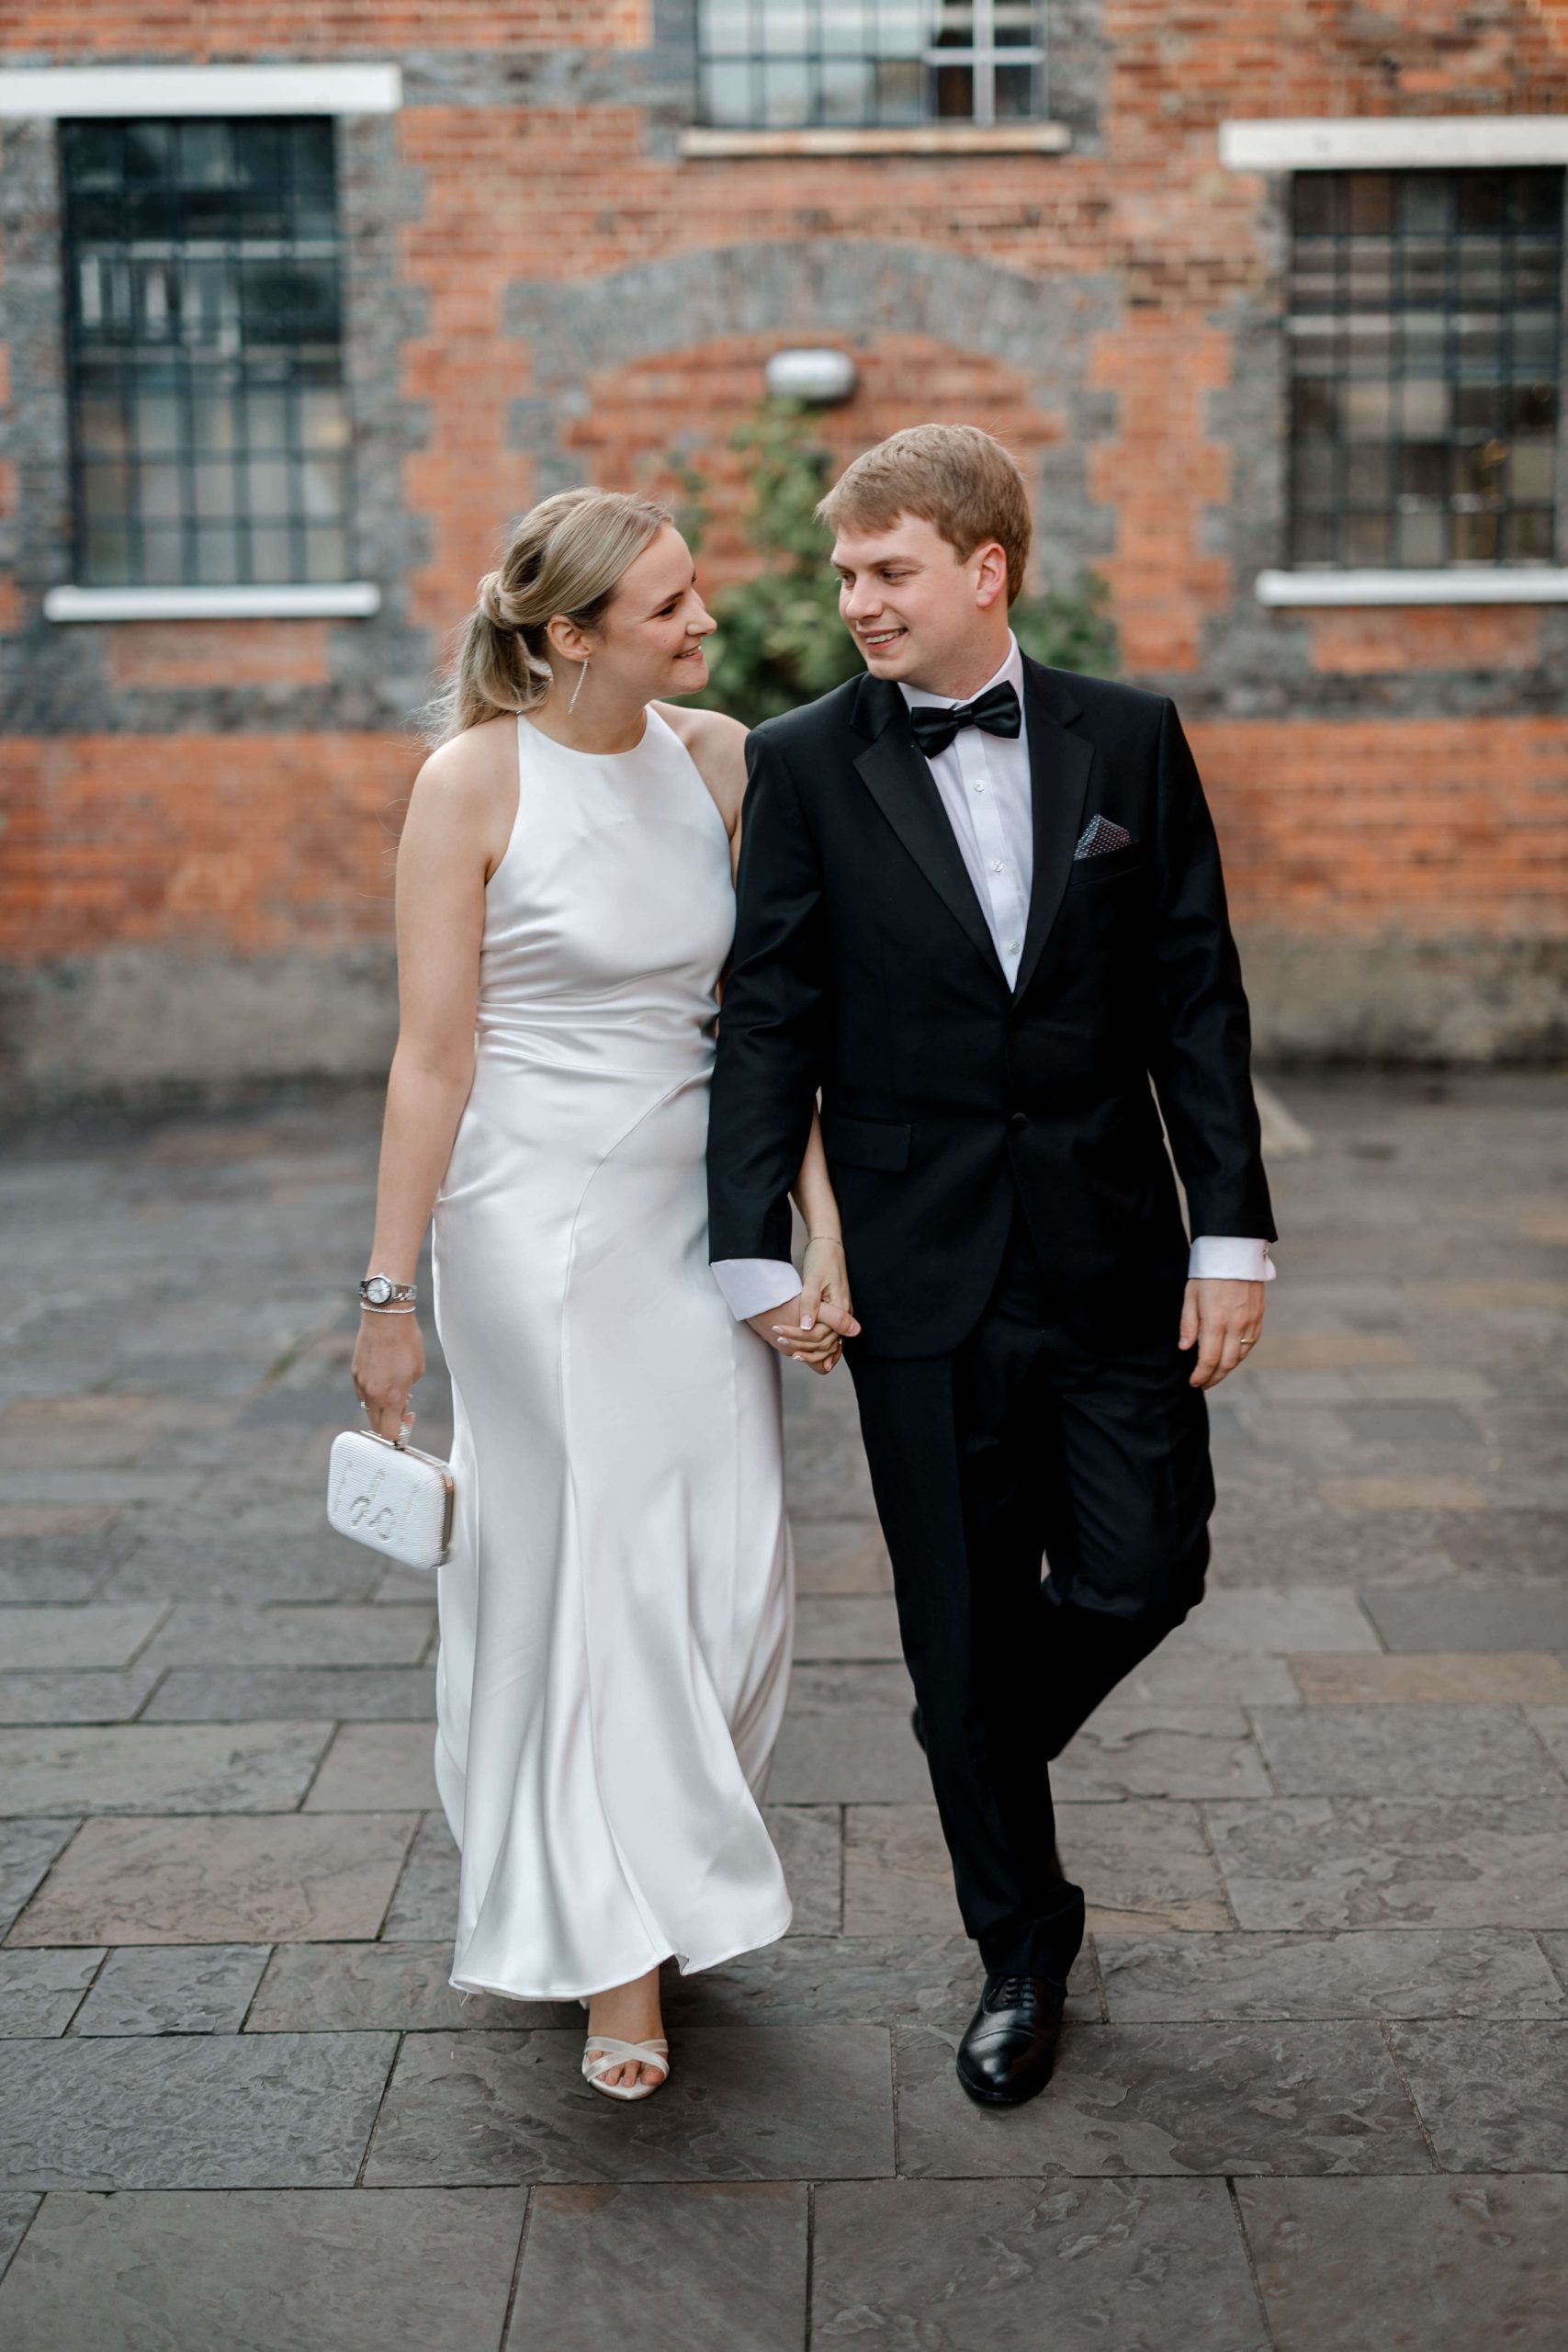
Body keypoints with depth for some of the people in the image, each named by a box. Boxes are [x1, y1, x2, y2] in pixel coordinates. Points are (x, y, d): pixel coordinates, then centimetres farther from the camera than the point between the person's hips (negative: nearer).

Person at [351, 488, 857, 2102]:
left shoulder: (720, 762, 2)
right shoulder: (476, 780, -11)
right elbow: (433, 1057, -10)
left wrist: (826, 1227, -2)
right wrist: (389, 1291, -9)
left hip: (696, 1212, 5)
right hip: (535, 1221, -4)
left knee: (730, 1577, 7)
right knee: (586, 1572, 3)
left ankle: (657, 1864, 35)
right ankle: (612, 1957, 20)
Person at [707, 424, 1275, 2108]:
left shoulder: (1129, 740, 2)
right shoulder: (802, 764, -1)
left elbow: (1196, 998, 2)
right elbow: (768, 1018, -1)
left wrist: (1232, 1228, -3)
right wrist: (753, 1252, -7)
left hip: (1112, 1257, 1)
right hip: (920, 1272, -1)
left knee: (1144, 1576, 4)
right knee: (962, 1621, 7)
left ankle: (979, 1755, 36)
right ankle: (1020, 1940, 26)